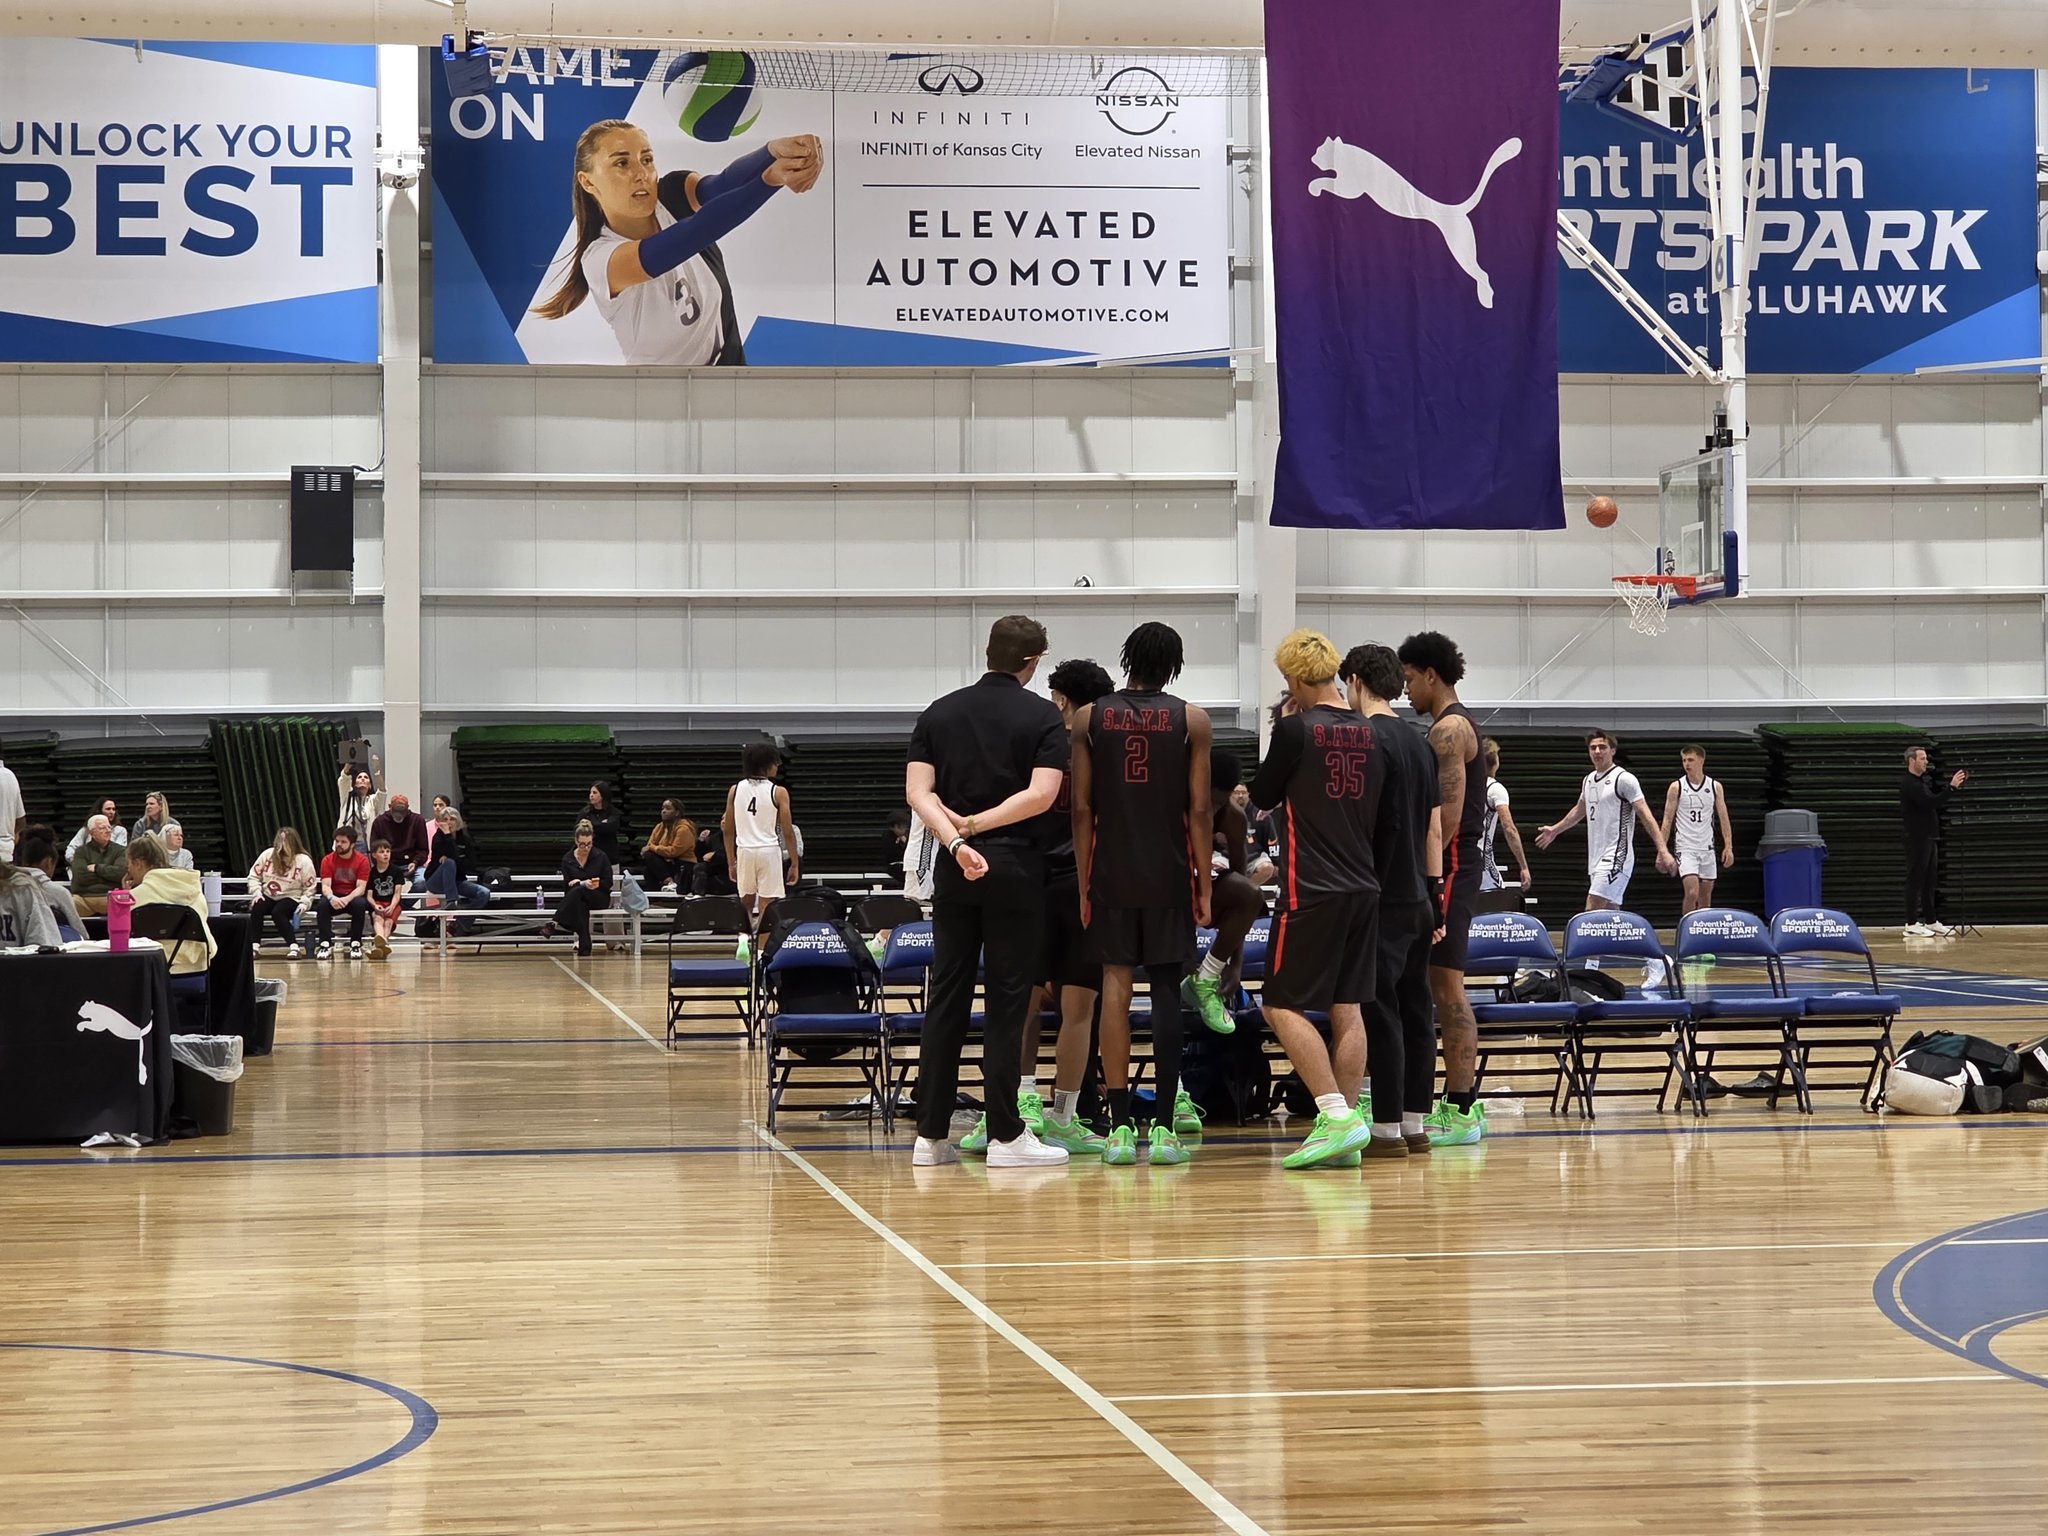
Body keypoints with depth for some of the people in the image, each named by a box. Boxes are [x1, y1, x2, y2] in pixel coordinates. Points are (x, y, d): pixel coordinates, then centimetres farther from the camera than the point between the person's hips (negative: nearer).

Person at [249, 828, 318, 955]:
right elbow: (253, 876, 7)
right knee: (256, 909, -29)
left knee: (278, 912, -35)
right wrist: (257, 893, -8)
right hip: (268, 896, 3)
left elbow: (310, 887, 0)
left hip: (291, 898, -3)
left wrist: (304, 903, -15)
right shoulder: (267, 854, 3)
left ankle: (294, 946, -34)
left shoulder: (303, 860, -4)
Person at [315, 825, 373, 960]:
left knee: (360, 904, -36)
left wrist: (347, 899, -33)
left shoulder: (362, 861, -6)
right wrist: (331, 898, -35)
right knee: (322, 905, -32)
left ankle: (356, 944, -26)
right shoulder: (327, 861, -1)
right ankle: (326, 944, -30)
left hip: (354, 897, -1)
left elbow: (361, 887, -14)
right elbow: (325, 885, -11)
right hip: (334, 898, 1)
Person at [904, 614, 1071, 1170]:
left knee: (945, 999, 7)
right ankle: (1005, 1134, -1)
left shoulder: (939, 713, 9)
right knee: (1007, 999, 0)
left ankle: (931, 1134, 6)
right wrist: (977, 825, -10)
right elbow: (1041, 794, -15)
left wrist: (955, 840, -14)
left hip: (954, 872, 4)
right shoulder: (1043, 717, -2)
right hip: (1016, 867, -3)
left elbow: (918, 791, -3)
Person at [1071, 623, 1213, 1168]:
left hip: (1111, 873, 1)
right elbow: (1199, 810, -3)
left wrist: (1083, 884, 7)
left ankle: (1120, 1128, 0)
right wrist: (1204, 886, 2)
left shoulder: (1090, 719, 3)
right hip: (1169, 876, -1)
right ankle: (1163, 1128, -1)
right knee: (1166, 990, 2)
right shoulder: (1191, 719, 0)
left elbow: (1082, 808, 1)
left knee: (1115, 985, 4)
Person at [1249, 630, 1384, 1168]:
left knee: (1284, 1007, -3)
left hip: (1312, 891, -7)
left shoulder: (1297, 728, -10)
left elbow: (1263, 797, 2)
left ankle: (1338, 1116, -15)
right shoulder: (1368, 733, 9)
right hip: (1364, 888, 7)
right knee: (1348, 1010, 9)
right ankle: (1346, 1129, 8)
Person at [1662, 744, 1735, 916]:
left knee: (1706, 896, 7)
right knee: (1692, 893, -17)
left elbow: (1723, 818, 6)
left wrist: (1728, 847, -2)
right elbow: (1667, 820, -1)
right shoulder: (1676, 787, -2)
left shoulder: (1715, 787, 4)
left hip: (1707, 847, 3)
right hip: (1685, 848, -3)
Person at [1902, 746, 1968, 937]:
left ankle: (1931, 921, 16)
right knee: (1915, 881, -6)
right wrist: (1952, 787, -24)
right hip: (1917, 838, -9)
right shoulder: (1908, 783, -15)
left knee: (1930, 882, 11)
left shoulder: (1925, 779, 14)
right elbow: (1930, 802, -24)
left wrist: (1954, 783, 7)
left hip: (1930, 837, 9)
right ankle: (1911, 925, -5)